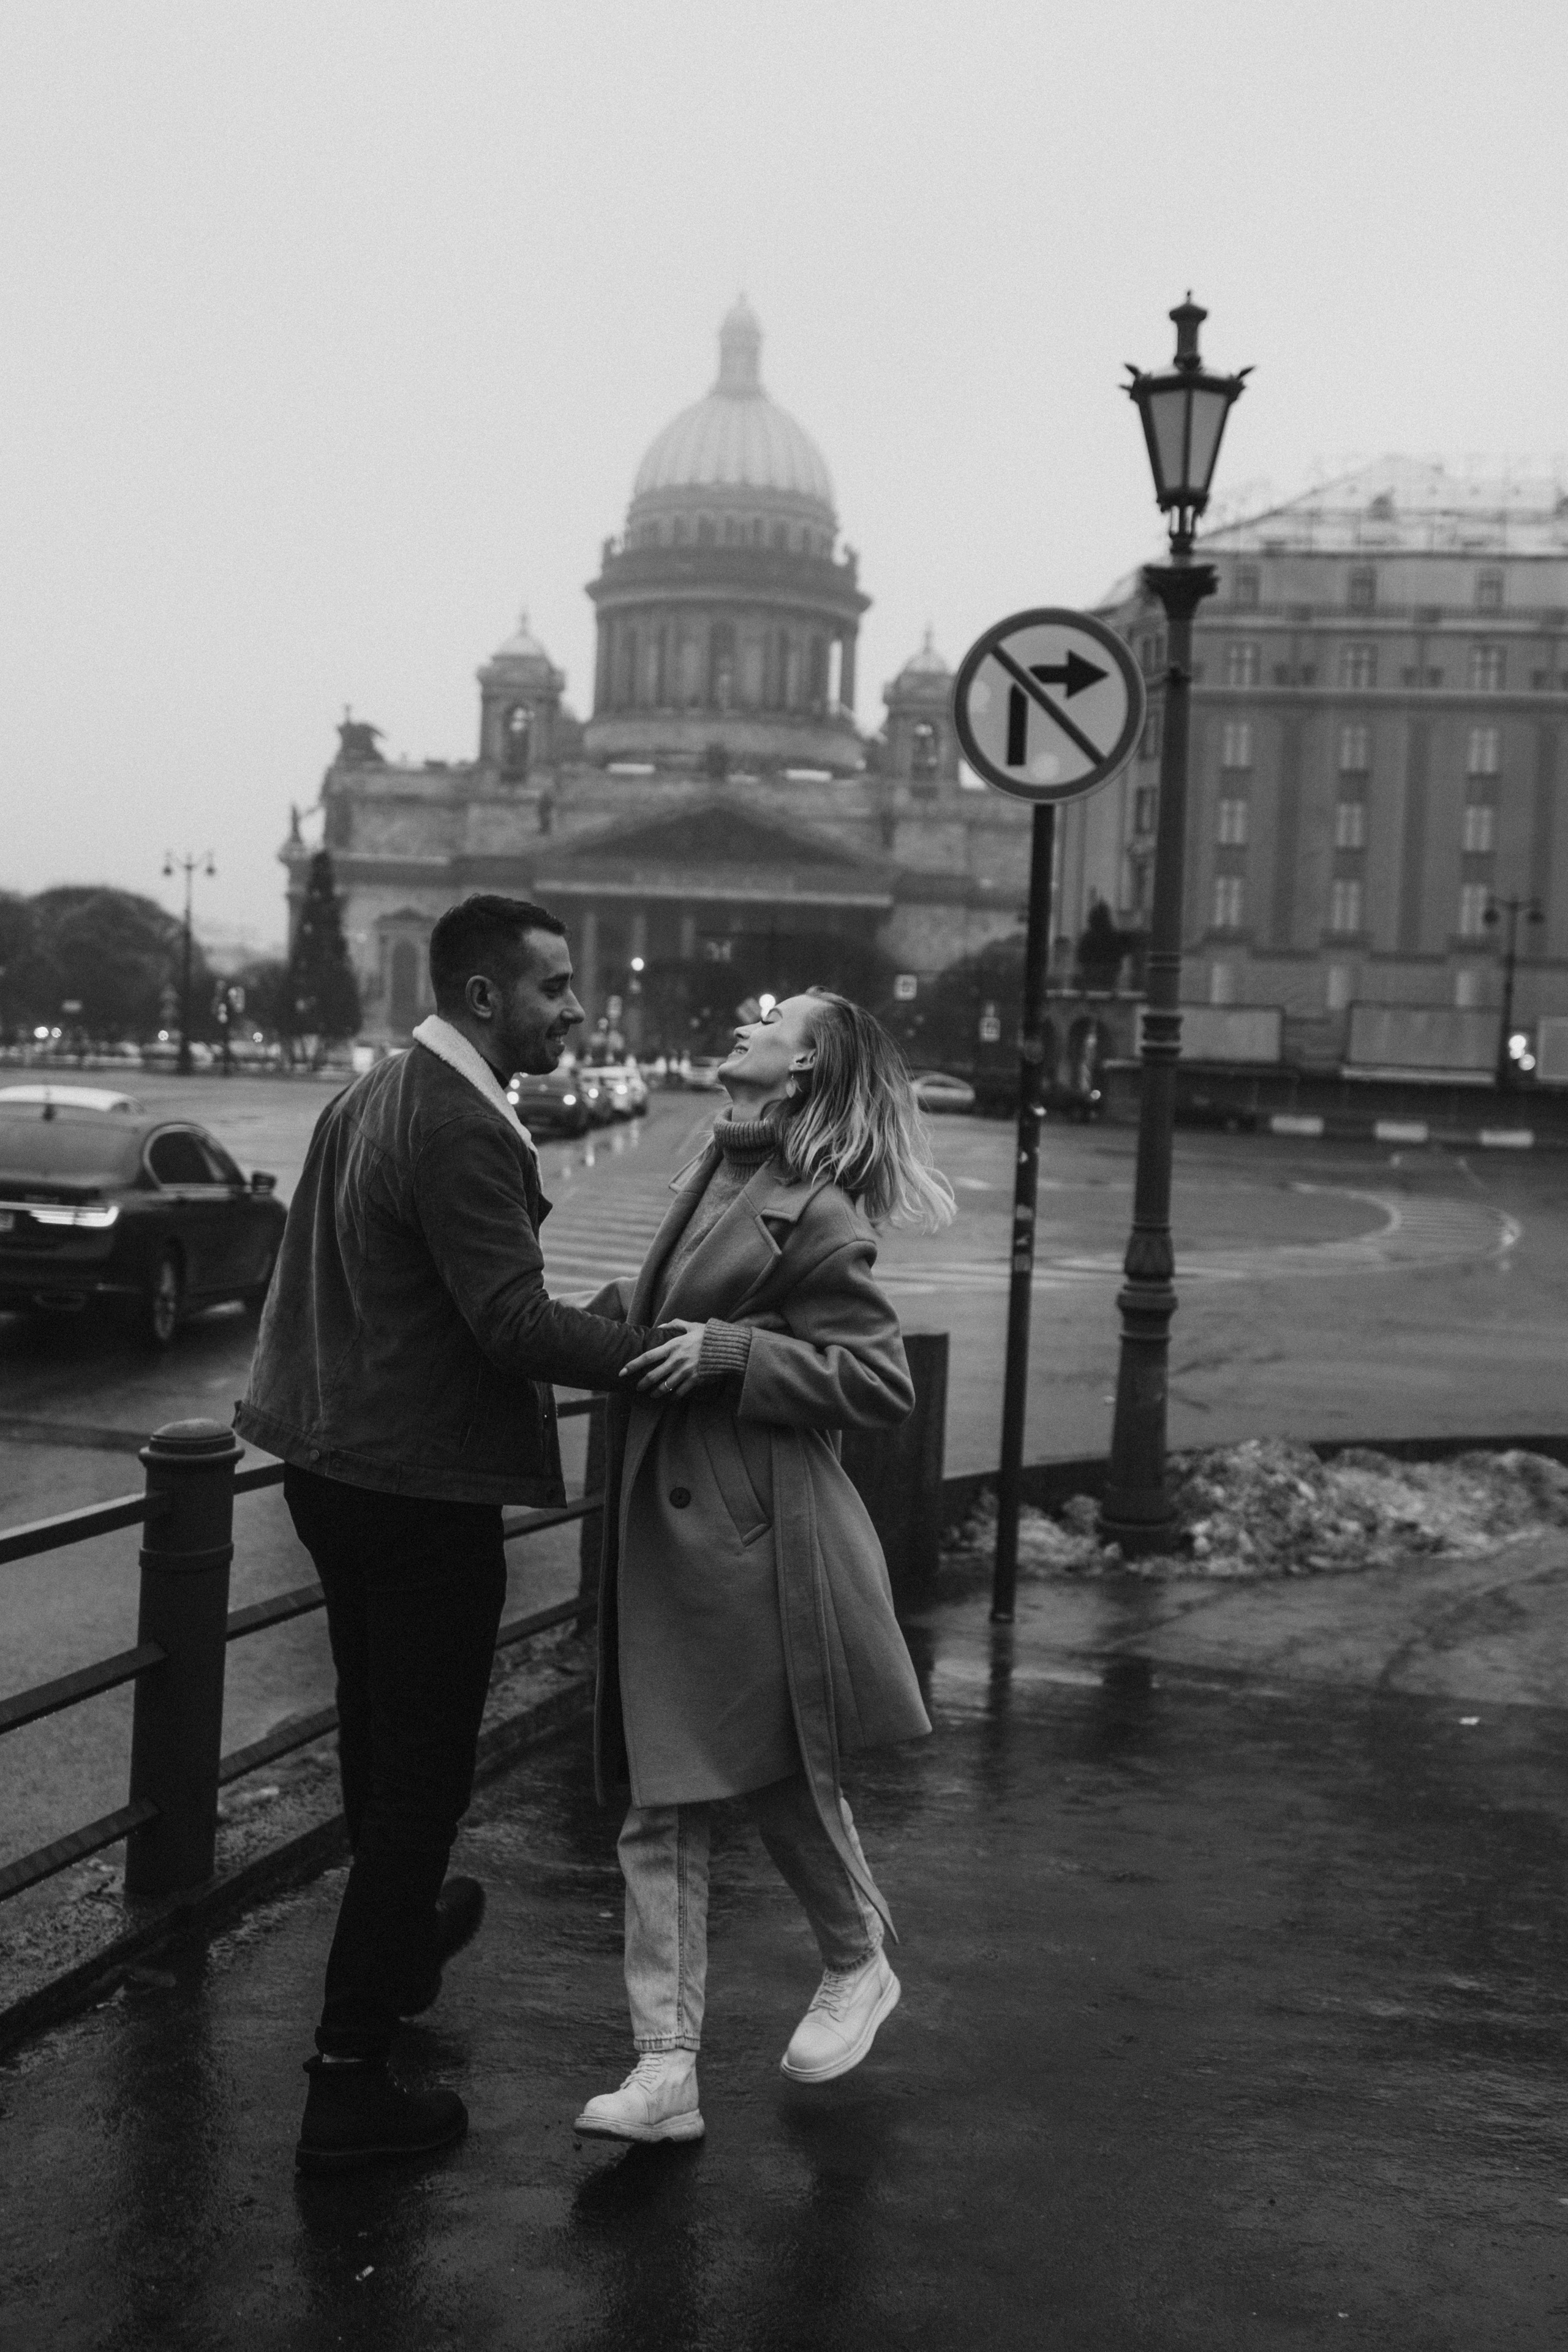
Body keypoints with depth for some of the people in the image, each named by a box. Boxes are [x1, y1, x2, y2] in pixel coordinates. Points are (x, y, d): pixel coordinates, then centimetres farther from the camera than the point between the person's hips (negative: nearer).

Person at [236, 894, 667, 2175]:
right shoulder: (463, 1130, -22)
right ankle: (349, 2082, 5)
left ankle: (400, 1938, 50)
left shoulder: (374, 1095, 10)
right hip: (424, 1492, -10)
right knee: (423, 1775, -1)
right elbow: (512, 1322, -27)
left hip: (341, 1471, 10)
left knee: (384, 1746, 27)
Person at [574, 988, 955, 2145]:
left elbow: (883, 1382, -15)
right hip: (668, 1529, 8)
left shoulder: (812, 1214, -13)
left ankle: (860, 1965, 37)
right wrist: (630, 1316, 6)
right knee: (662, 1811, 5)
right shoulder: (717, 1173, 11)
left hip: (760, 1539, -8)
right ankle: (668, 2072, 9)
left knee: (789, 1779, 9)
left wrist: (728, 1353, -20)